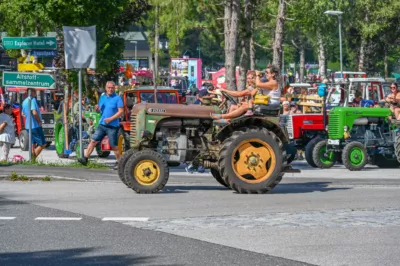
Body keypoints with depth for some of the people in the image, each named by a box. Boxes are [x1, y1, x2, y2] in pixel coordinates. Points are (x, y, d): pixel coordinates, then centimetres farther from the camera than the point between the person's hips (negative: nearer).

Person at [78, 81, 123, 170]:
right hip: (102, 124, 5)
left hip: (112, 126, -5)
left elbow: (121, 111, -12)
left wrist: (110, 119, -20)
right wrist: (97, 109, -3)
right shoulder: (102, 97, 13)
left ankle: (118, 162, 14)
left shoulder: (117, 98, -6)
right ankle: (85, 158, -2)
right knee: (93, 141, -2)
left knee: (114, 145, 1)